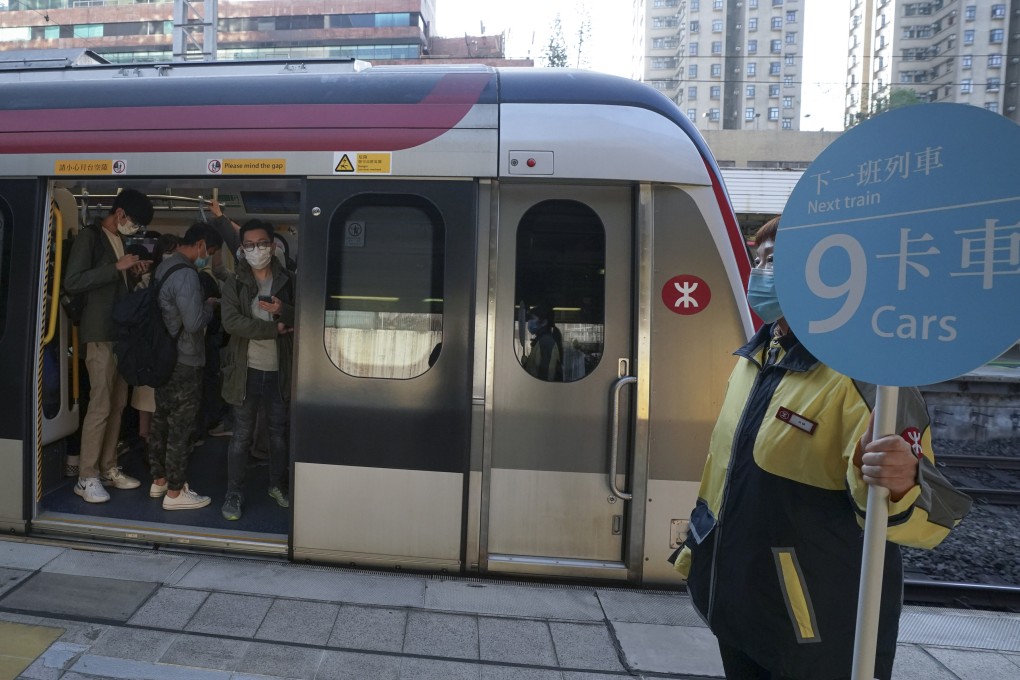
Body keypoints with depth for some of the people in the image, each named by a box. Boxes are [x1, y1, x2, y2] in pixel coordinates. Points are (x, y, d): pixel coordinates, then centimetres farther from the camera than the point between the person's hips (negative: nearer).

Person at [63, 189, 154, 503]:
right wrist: (117, 267, -19)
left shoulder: (121, 240, 17)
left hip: (121, 331, 8)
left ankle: (108, 469, 17)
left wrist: (133, 272, 8)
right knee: (100, 406, -8)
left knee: (118, 405, 8)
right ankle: (86, 478, 1)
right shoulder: (90, 236, -7)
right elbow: (72, 282, -17)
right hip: (100, 333, -8)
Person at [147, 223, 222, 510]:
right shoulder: (186, 274, -20)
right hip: (185, 362, -10)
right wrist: (210, 306, -6)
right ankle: (175, 492, 8)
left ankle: (159, 479, 31)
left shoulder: (163, 266, 10)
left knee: (162, 419, 17)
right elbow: (194, 323, -23)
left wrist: (202, 304, 11)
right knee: (180, 426, -1)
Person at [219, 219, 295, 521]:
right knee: (242, 435, 8)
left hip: (279, 371, 2)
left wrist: (283, 311, -21)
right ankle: (234, 494, 22)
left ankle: (277, 485, 33)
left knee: (279, 431, 15)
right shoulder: (234, 284, -1)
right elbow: (231, 322, -15)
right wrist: (274, 329, -18)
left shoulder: (287, 281, 1)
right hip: (247, 370, -1)